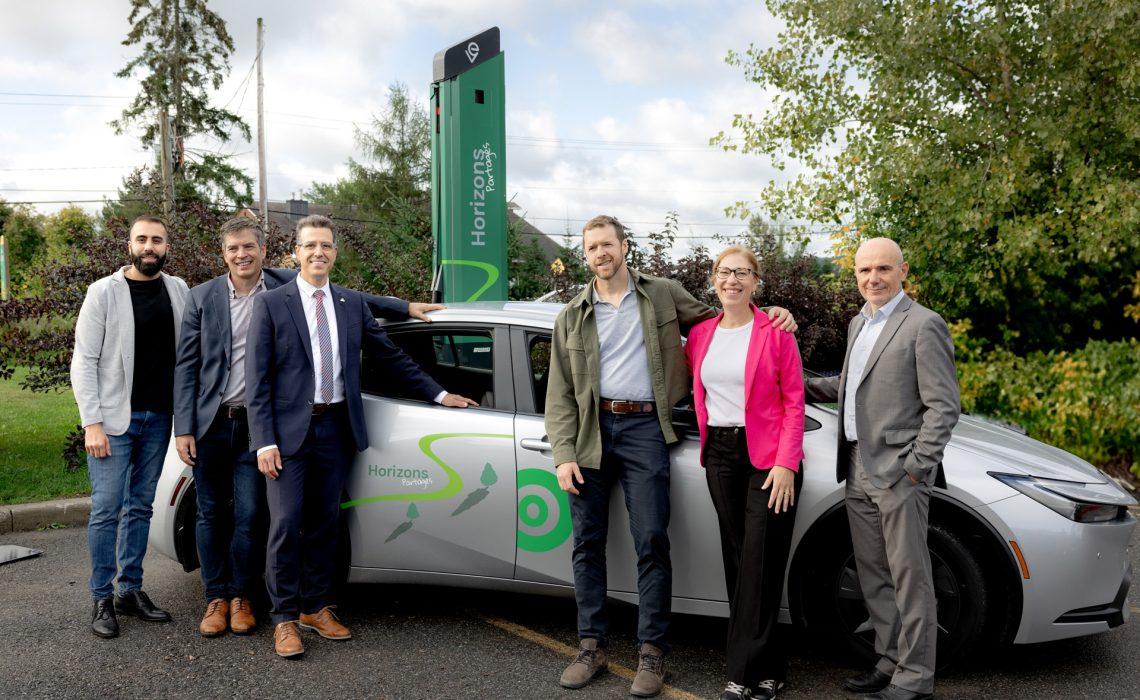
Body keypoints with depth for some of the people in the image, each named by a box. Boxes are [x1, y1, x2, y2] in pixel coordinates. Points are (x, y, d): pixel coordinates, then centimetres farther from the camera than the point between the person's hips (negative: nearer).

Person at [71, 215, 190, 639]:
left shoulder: (179, 291, 5)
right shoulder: (104, 292, -5)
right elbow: (84, 361, -7)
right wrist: (92, 422, -13)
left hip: (158, 418, 4)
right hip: (113, 419, -4)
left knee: (140, 507, 11)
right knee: (106, 509, -2)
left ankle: (131, 591, 22)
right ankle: (102, 599, 10)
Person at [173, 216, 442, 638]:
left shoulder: (287, 287, 0)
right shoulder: (203, 298, 0)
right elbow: (186, 365, 2)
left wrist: (406, 308, 7)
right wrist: (183, 428, -3)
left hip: (255, 425, -1)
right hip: (210, 424, 1)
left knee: (249, 516, 1)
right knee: (211, 514, 9)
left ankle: (241, 597, 20)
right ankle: (216, 598, 23)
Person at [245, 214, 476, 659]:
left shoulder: (353, 304, 9)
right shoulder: (270, 304, -3)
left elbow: (391, 357, 15)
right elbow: (257, 379, -6)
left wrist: (437, 394, 13)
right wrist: (264, 442, -12)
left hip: (335, 428, 4)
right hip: (289, 430, -4)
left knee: (324, 523, 11)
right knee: (286, 525, -2)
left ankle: (315, 608, 25)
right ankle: (284, 619, 11)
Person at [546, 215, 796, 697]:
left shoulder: (664, 295, 8)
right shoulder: (573, 317, 10)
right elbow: (559, 394, 7)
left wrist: (769, 314, 0)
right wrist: (563, 454, -4)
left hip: (643, 428, -2)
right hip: (590, 429, 2)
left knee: (651, 542, -4)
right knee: (587, 542, 5)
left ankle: (652, 651, 8)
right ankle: (592, 646, 18)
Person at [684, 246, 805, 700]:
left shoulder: (775, 333, -4)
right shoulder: (700, 334, 9)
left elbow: (793, 401, -6)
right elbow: (694, 389, 19)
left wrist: (786, 463, -13)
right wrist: (706, 443, 4)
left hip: (769, 457, -5)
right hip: (720, 454, 5)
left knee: (760, 564, -5)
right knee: (737, 559, 8)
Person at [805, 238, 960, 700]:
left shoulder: (923, 325, -10)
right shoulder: (858, 324, 15)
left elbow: (943, 405, -13)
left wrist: (917, 466, -19)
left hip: (898, 472, -8)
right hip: (859, 471, 8)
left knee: (909, 576, 1)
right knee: (874, 576, 16)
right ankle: (889, 662, 28)